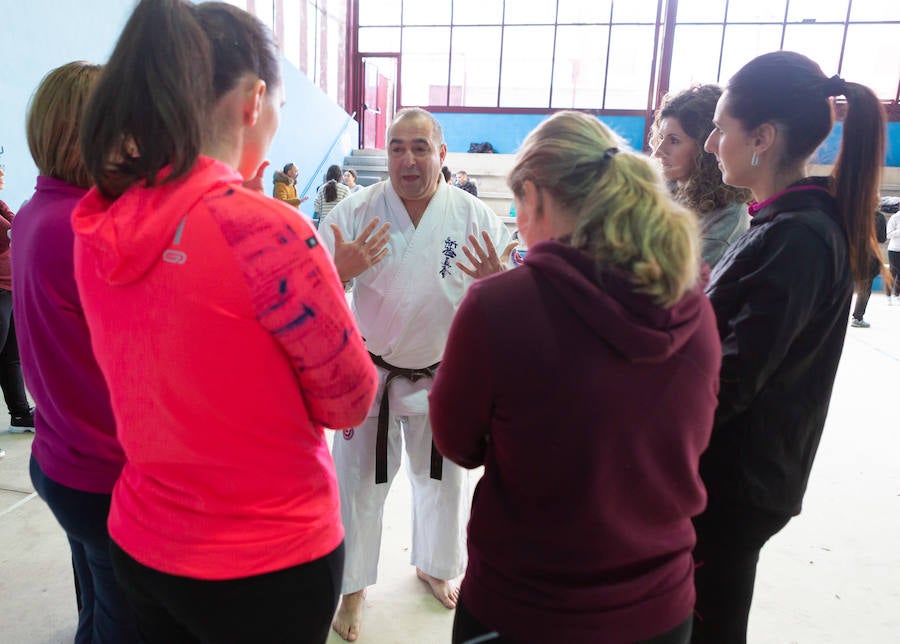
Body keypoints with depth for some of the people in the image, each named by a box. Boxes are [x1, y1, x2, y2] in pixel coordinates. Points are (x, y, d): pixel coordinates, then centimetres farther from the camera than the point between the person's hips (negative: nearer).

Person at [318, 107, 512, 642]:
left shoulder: (475, 217, -9)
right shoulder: (354, 213, -11)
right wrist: (341, 270, -31)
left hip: (442, 375, 2)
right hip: (369, 372, -1)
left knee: (444, 478, 19)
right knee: (360, 483, 11)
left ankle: (436, 567, 49)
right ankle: (353, 589, 38)